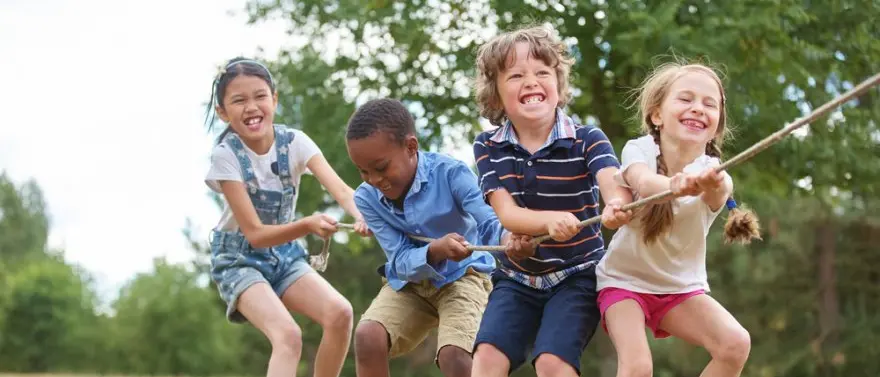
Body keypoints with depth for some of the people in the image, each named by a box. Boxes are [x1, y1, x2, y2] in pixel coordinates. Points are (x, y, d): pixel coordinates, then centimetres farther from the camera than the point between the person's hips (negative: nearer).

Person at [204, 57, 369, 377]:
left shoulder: (294, 142, -11)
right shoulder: (225, 156, -20)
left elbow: (340, 189, -26)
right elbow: (255, 234, -23)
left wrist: (363, 215, -48)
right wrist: (307, 225, -40)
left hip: (285, 253, 4)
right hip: (240, 260, -4)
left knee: (340, 314, -19)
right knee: (288, 335, -27)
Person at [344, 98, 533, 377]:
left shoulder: (450, 173, -22)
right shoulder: (366, 197, -13)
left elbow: (488, 220, -32)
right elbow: (400, 261, -18)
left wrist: (508, 238, -58)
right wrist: (435, 251, -41)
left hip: (461, 275, -3)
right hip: (408, 282, 3)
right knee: (367, 336, -25)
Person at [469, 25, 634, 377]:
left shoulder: (587, 138, -11)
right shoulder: (488, 147, -4)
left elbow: (614, 182, -31)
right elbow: (507, 214, -15)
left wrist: (617, 206, -59)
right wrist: (550, 220, -39)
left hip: (577, 276, -2)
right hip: (516, 278, 3)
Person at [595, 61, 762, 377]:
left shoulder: (712, 172, -14)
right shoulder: (639, 150, -16)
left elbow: (719, 194, -41)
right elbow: (644, 184, -40)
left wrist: (714, 185, -66)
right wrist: (676, 185, -64)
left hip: (682, 286, 2)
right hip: (626, 280, -2)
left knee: (735, 344, -20)